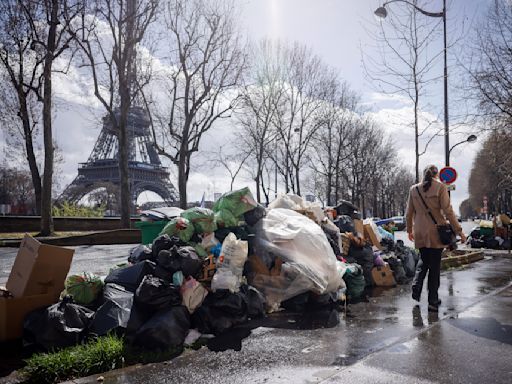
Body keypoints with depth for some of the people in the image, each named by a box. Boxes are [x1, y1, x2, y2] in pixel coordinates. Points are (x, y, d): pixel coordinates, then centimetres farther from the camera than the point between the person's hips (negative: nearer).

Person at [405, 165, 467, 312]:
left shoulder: (414, 189, 4)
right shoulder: (440, 187, -7)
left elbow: (409, 213, 10)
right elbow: (448, 212, -11)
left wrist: (409, 230, 23)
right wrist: (459, 231, -4)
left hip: (420, 233, 3)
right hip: (436, 233, -3)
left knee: (423, 260, 23)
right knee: (435, 266, 6)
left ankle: (416, 287, 4)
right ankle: (433, 301, 11)